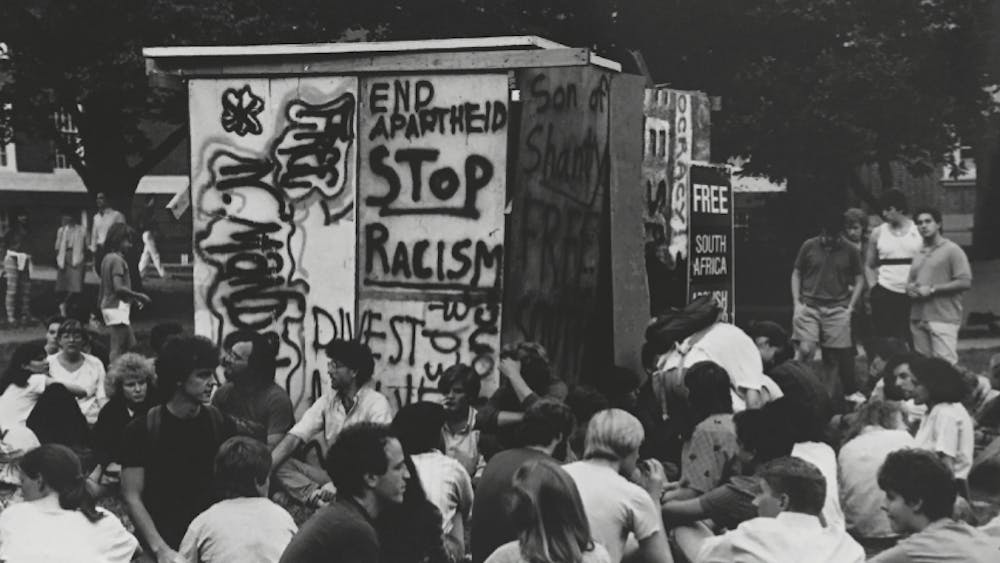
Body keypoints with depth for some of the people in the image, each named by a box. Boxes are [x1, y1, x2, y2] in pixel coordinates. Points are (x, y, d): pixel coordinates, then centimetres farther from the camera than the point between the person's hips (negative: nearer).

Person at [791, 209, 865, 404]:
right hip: (809, 308, -1)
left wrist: (850, 307, 2)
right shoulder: (809, 247, 4)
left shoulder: (849, 251, 5)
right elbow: (796, 274, 11)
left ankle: (830, 397, 11)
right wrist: (797, 303, 2)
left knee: (834, 358, -1)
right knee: (805, 350, -15)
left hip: (837, 310, 1)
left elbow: (859, 280, 11)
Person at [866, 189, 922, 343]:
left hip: (913, 296, -1)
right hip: (885, 294, 1)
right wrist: (873, 287, 2)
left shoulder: (919, 231, 4)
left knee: (910, 340, -1)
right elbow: (869, 265, 16)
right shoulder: (878, 233, 9)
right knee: (882, 341, -2)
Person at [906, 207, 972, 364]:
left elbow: (965, 282, -10)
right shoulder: (918, 254, 19)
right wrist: (910, 288, 2)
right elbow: (910, 281, 27)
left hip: (943, 318, -7)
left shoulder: (952, 250, -2)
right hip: (918, 318, 7)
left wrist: (932, 289, -12)